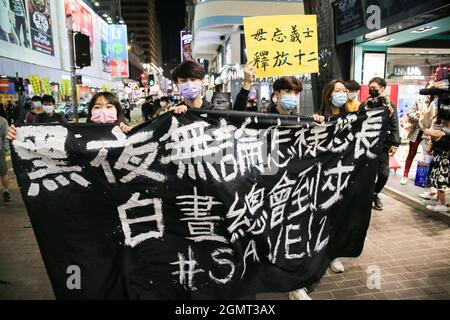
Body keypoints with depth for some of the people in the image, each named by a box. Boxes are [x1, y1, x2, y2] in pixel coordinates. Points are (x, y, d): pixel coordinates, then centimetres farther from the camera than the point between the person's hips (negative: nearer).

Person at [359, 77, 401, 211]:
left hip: (382, 145, 1)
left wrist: (394, 144, -4)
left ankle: (374, 193, 25)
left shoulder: (390, 105, 4)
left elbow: (394, 126, 3)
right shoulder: (364, 105, 4)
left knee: (384, 174, 0)